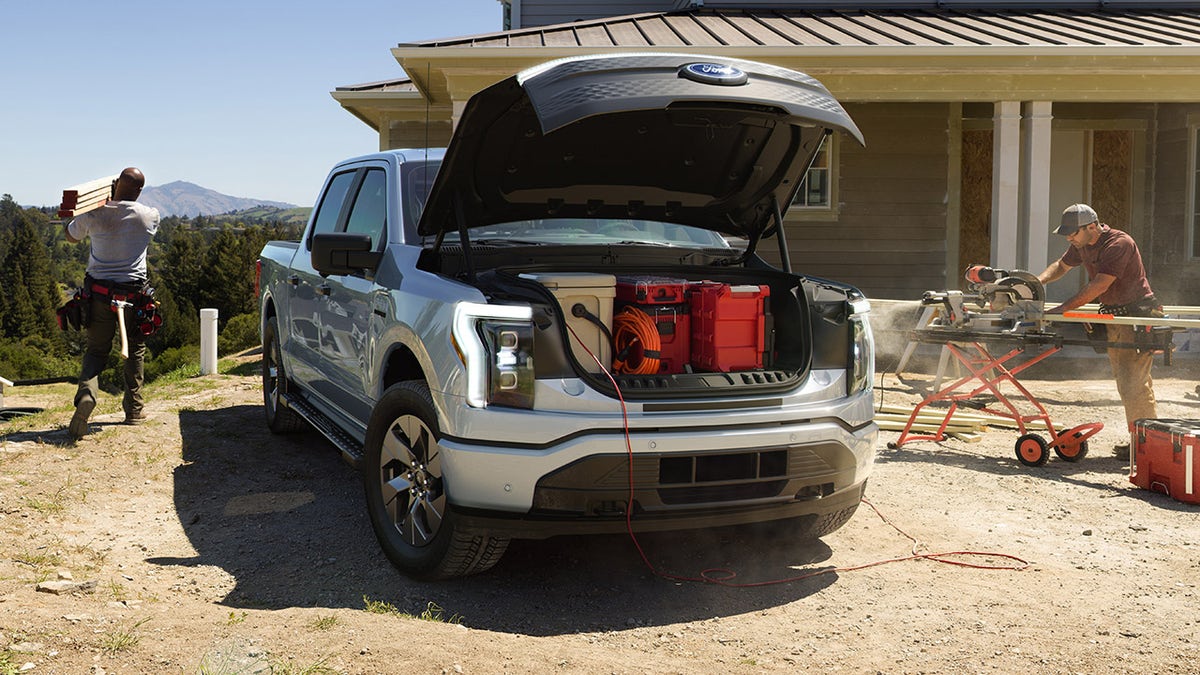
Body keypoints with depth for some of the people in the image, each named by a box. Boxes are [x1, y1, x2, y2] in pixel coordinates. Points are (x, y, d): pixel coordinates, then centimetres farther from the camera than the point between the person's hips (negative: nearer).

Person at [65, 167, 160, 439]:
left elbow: (71, 236, 13)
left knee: (96, 350, 10)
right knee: (135, 350, 18)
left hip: (99, 292, 0)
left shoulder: (95, 215, -7)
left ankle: (87, 391, -19)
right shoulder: (150, 216, -7)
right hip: (134, 293, 0)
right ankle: (134, 408, 21)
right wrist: (121, 199, 23)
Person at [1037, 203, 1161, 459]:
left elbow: (1099, 286, -27)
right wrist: (1039, 280, 2)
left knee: (1134, 382, -12)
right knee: (1125, 383, 11)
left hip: (1137, 315, -9)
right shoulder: (1082, 246, 6)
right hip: (1114, 318, 9)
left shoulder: (1119, 244, -21)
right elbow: (1061, 265, 23)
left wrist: (1062, 309, -27)